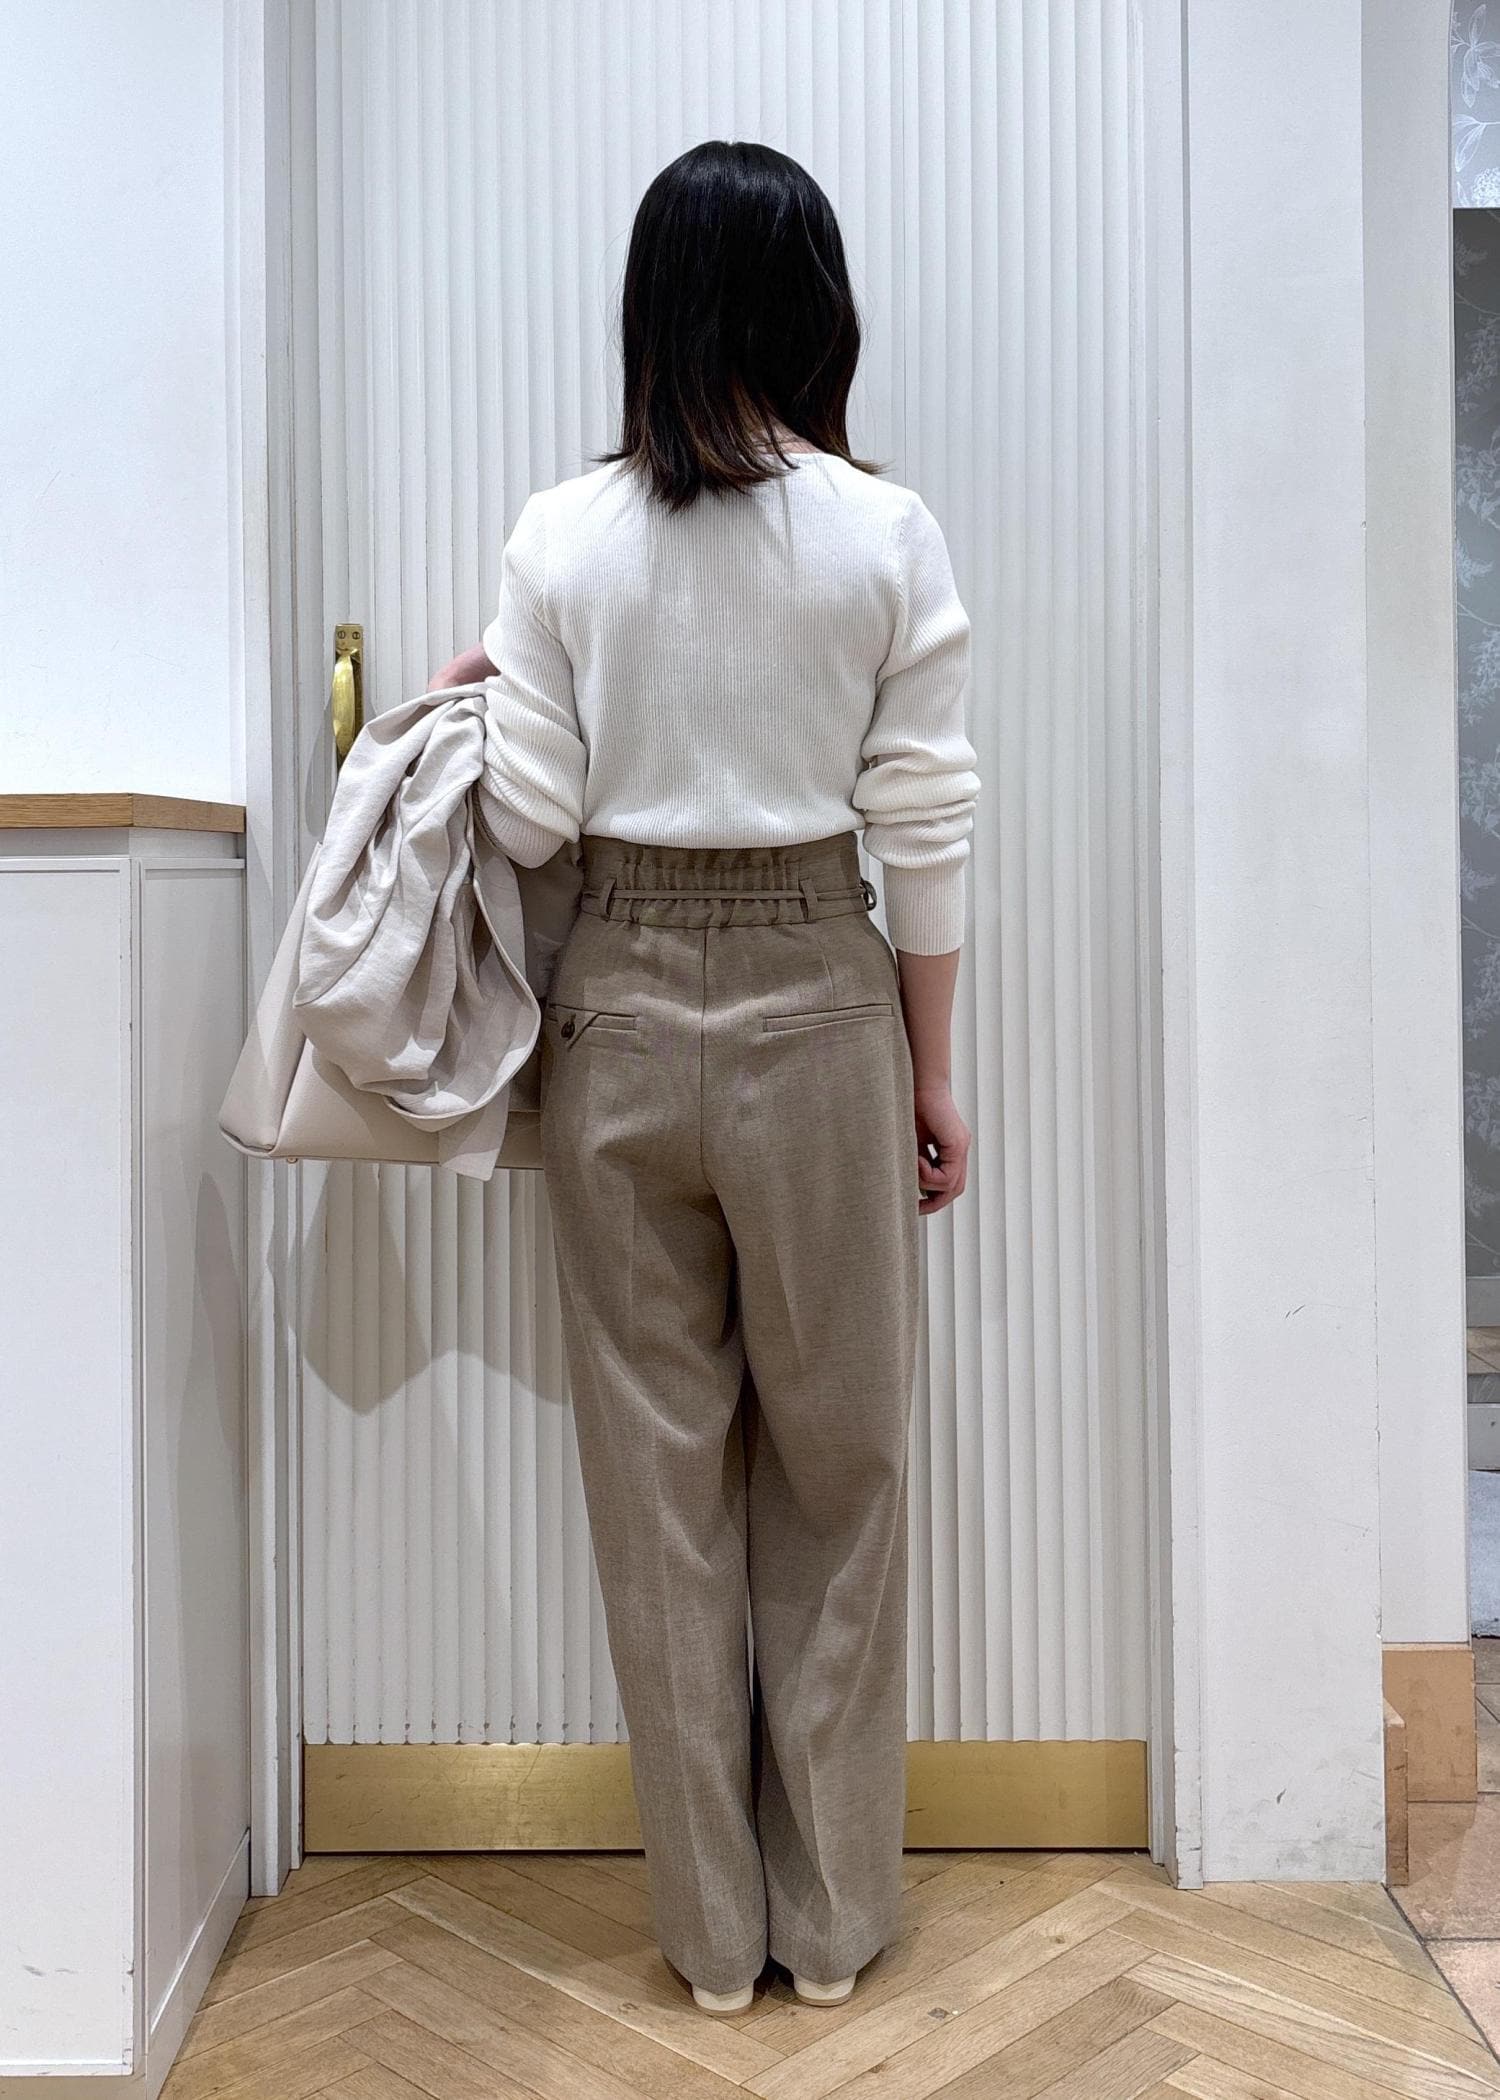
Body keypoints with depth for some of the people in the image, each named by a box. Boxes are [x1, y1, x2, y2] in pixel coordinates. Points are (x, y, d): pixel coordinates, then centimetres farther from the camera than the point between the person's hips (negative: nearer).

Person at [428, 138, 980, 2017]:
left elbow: (529, 820, -4)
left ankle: (711, 1927, 25)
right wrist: (936, 1080, 5)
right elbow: (924, 829, -4)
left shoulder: (561, 536, -2)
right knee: (837, 1469, 13)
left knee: (660, 1469, 12)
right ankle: (831, 1915, 26)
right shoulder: (888, 533, -4)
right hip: (818, 1009, 0)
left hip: (625, 1012, 1)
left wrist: (486, 691, 17)